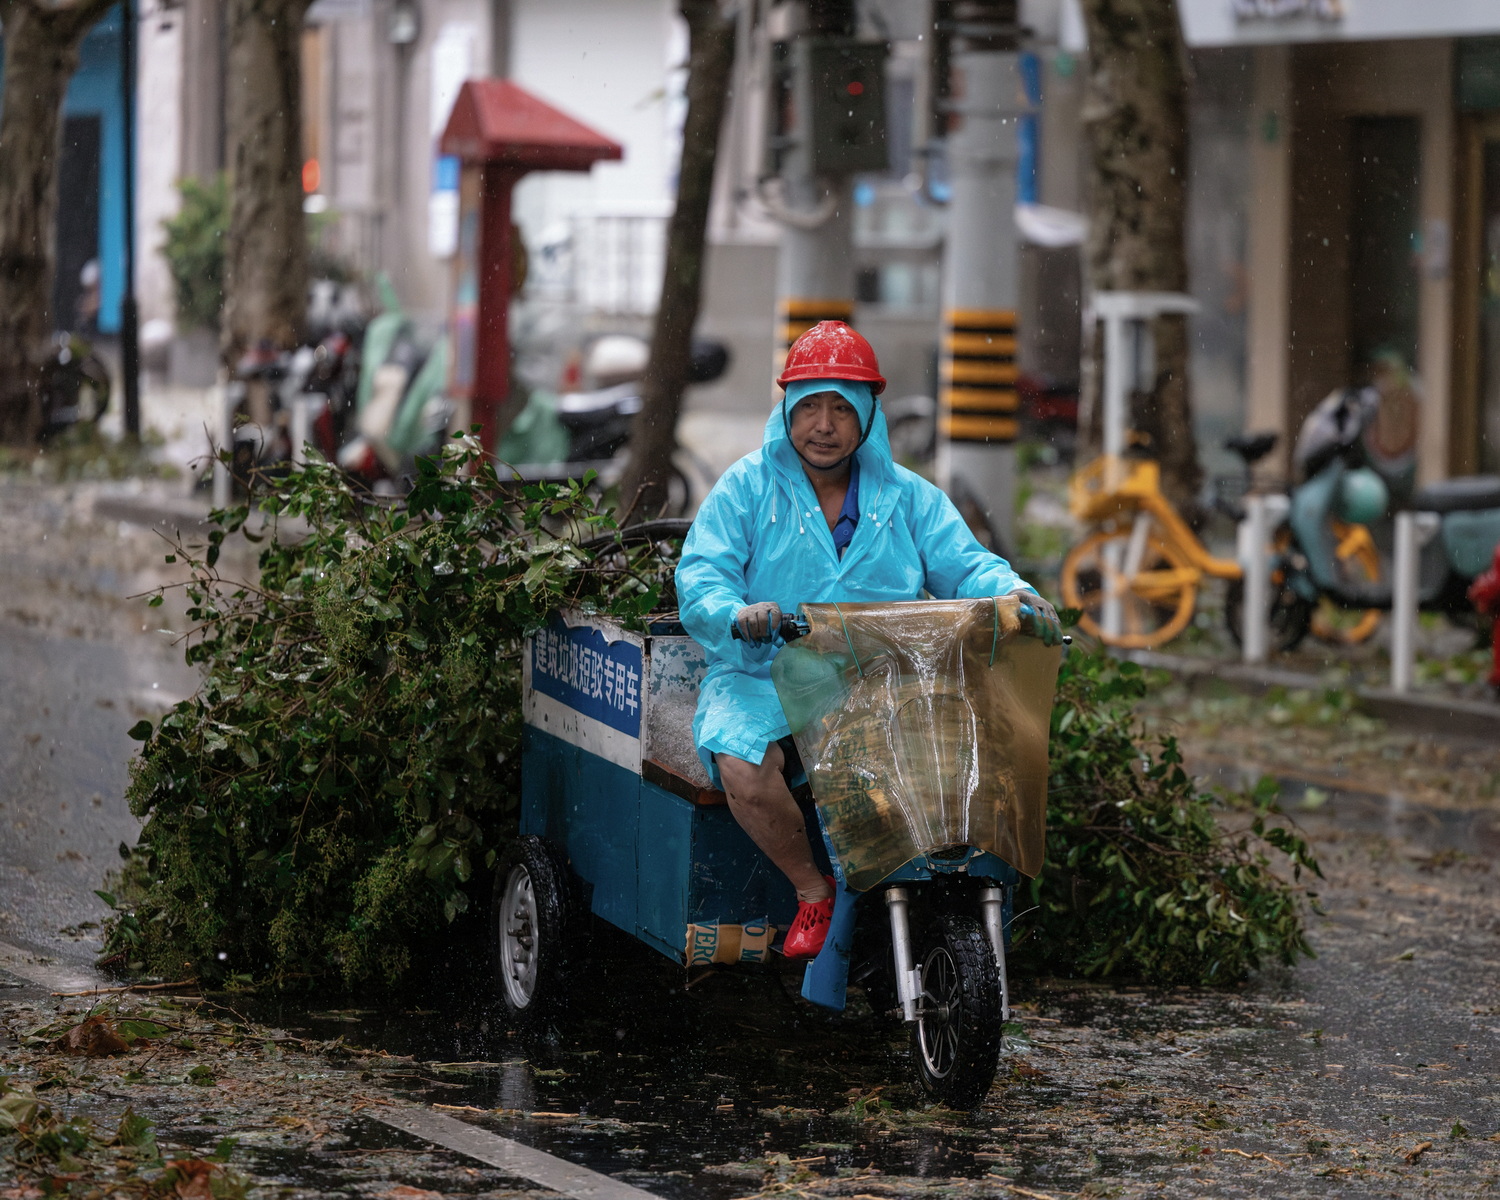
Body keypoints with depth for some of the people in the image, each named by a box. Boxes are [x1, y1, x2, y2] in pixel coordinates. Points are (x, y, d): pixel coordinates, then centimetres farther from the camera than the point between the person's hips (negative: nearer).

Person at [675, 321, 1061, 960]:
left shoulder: (907, 496, 15)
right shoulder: (746, 488, 7)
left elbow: (964, 565, 6)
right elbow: (700, 574, -3)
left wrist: (1015, 594, -17)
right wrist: (738, 613, -26)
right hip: (764, 678, -1)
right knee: (742, 764, -34)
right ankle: (812, 891, -8)